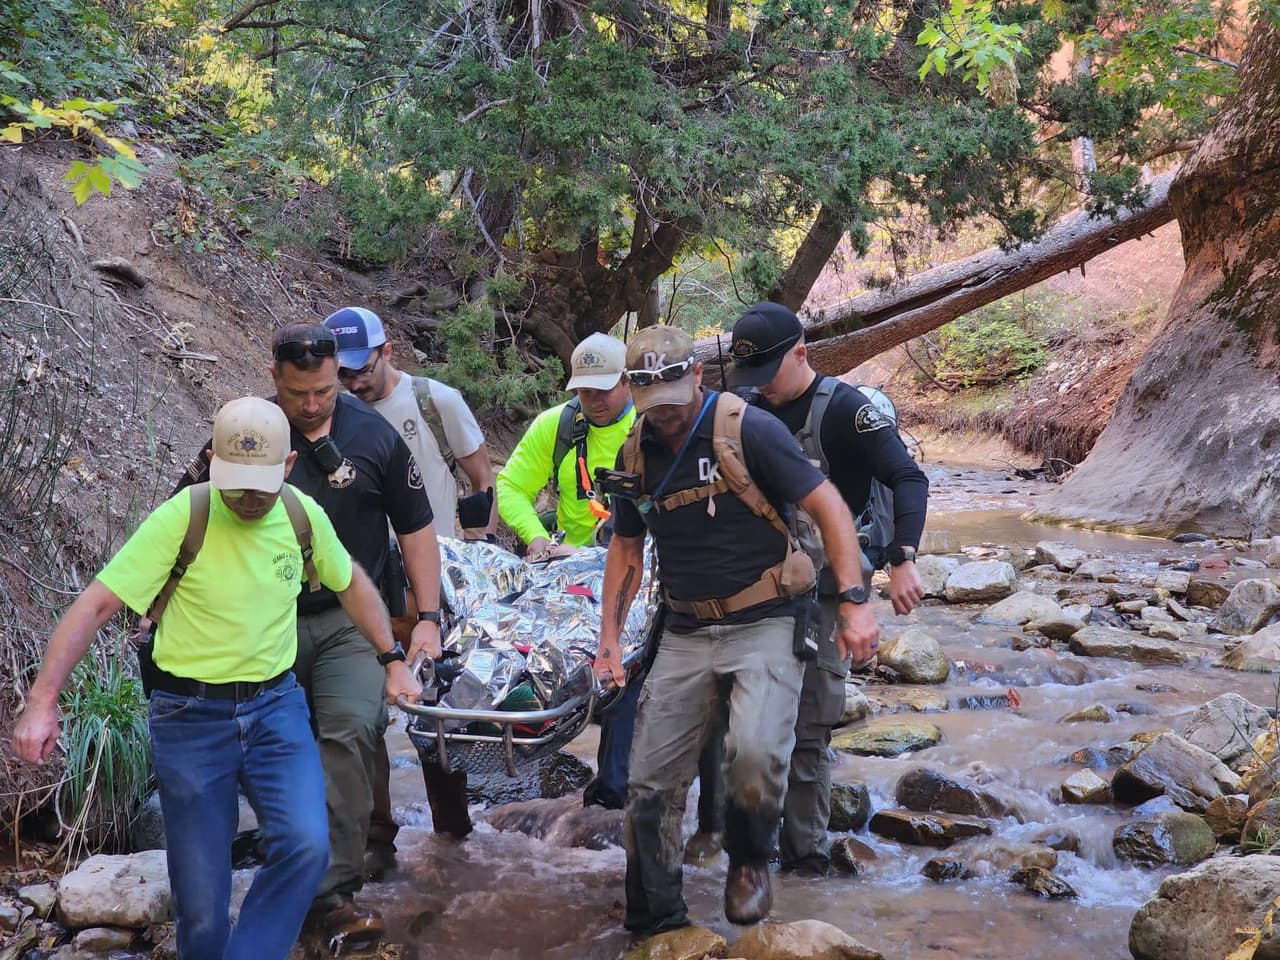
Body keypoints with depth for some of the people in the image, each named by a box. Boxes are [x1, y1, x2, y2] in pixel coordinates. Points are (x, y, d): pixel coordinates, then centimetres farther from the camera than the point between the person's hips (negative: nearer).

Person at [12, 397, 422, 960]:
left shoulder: (304, 514, -2)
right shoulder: (181, 518, -14)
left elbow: (352, 584, 18)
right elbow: (96, 605, -16)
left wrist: (394, 661, 17)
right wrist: (42, 701, -24)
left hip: (276, 706, 3)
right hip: (191, 717, -3)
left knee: (305, 843, -23)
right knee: (201, 907, -1)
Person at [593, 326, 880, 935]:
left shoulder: (749, 430, -12)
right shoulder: (635, 454, 6)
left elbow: (828, 507, -11)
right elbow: (626, 548, 18)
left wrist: (853, 601, -19)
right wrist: (609, 642, 12)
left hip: (764, 624, -5)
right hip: (686, 632, 5)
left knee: (755, 750, -29)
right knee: (650, 783, 3)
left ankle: (750, 860, 2)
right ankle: (655, 923, 21)